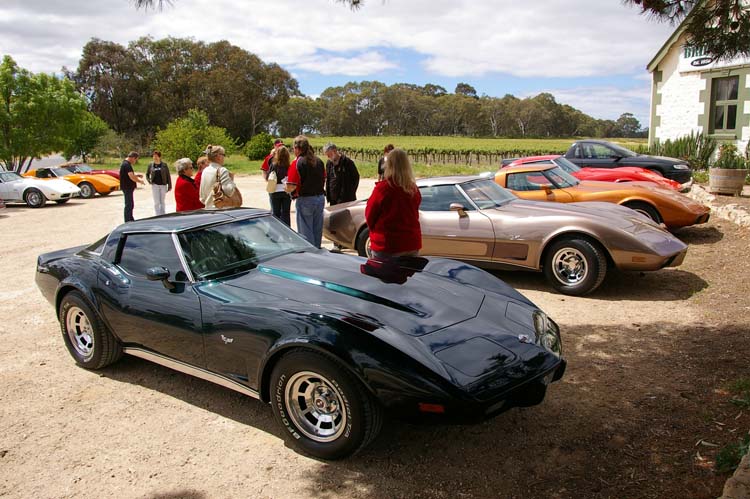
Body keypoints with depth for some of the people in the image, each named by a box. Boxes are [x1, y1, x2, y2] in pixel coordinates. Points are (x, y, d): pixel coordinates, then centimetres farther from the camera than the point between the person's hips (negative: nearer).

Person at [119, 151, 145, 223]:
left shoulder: (126, 163, 14)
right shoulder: (127, 165, -19)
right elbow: (131, 177, -25)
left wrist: (136, 176, 11)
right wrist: (140, 181, -12)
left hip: (128, 187, 11)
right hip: (127, 188, -11)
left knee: (130, 205, 19)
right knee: (128, 205, -4)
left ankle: (131, 220, 29)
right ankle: (128, 222, 1)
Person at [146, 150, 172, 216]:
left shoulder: (164, 165, -2)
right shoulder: (151, 165, 2)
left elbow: (168, 175, 0)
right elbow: (147, 174, 16)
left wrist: (169, 186, -2)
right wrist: (149, 181, -1)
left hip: (163, 185, 0)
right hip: (155, 185, 0)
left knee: (162, 202, 10)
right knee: (156, 202, -2)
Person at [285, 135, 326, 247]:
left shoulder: (297, 163, -13)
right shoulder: (319, 161, 6)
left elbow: (290, 187, -18)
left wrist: (287, 189, 2)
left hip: (305, 200, -6)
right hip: (320, 198, 6)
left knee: (305, 232, 3)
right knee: (317, 231, 15)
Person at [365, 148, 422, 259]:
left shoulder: (382, 188, -14)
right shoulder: (414, 190, -2)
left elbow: (369, 214, -2)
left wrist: (374, 229, 16)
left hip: (386, 245, -4)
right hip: (412, 245, 4)